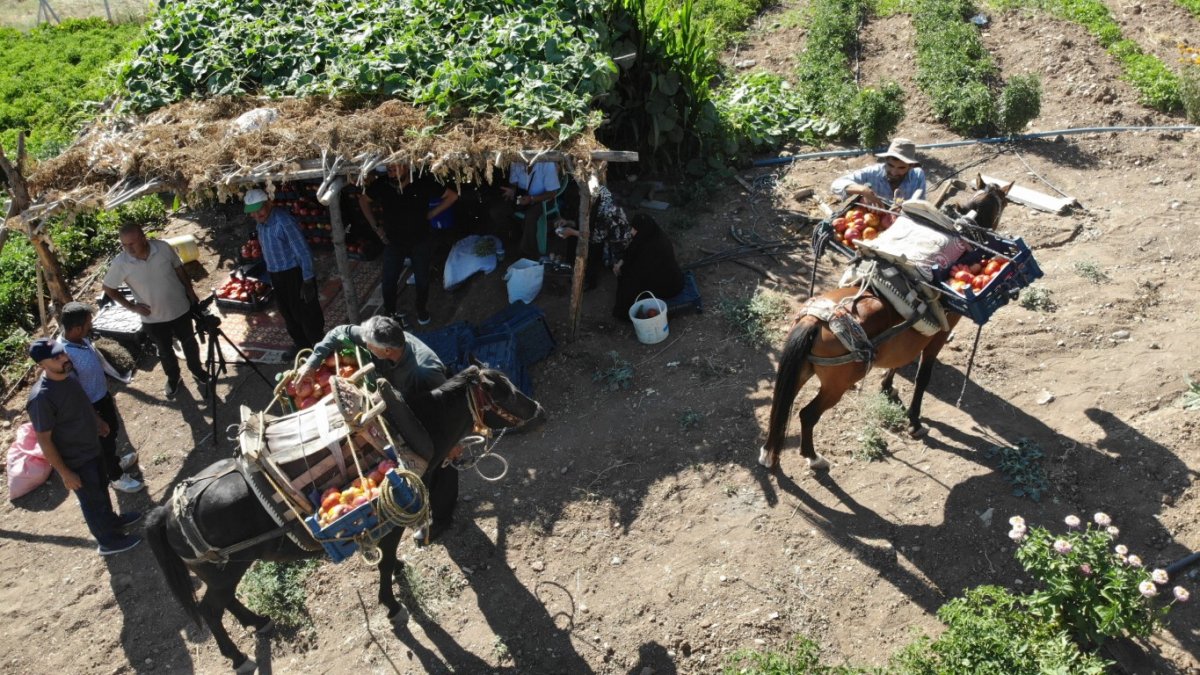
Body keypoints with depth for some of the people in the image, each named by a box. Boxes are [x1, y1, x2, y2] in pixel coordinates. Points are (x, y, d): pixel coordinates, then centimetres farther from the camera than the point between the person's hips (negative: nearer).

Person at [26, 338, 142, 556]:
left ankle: (112, 520, 53)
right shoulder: (41, 398, -34)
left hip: (91, 448, 7)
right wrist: (65, 473, -20)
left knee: (101, 488, 29)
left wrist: (98, 421, 26)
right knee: (93, 500, 14)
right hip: (75, 461, -7)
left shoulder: (67, 376, -9)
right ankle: (108, 540, 35)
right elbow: (44, 441, -25)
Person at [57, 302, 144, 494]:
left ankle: (115, 461, 56)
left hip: (103, 395, 8)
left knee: (113, 430, 30)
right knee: (105, 440, 15)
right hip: (91, 405, -8)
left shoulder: (81, 338, -11)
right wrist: (95, 420, -20)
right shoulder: (64, 355, -36)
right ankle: (116, 477, 39)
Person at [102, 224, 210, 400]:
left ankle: (198, 372, 45)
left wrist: (191, 292, 1)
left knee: (189, 343, 20)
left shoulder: (163, 247, -21)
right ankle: (173, 378, 47)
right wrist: (131, 306, -13)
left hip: (180, 308, 0)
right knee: (165, 350, 21)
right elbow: (108, 288, -6)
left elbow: (179, 269, -3)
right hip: (153, 318, 0)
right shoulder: (120, 263, -23)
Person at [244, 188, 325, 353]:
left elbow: (302, 251, -23)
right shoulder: (261, 223, 3)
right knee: (287, 312, 20)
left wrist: (308, 280, -22)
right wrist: (271, 276, 19)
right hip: (277, 276, 9)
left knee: (305, 312, 2)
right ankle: (300, 344, 38)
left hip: (295, 273, -9)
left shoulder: (283, 221, -24)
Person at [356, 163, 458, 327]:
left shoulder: (423, 183, -20)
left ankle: (422, 310, 39)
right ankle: (389, 313, 31)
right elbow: (363, 200, 6)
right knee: (388, 281, 7)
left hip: (420, 242, -1)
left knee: (422, 280, 14)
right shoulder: (381, 185, -14)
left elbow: (452, 196, -9)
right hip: (393, 242, 1)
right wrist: (376, 226, 2)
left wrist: (430, 215, -10)